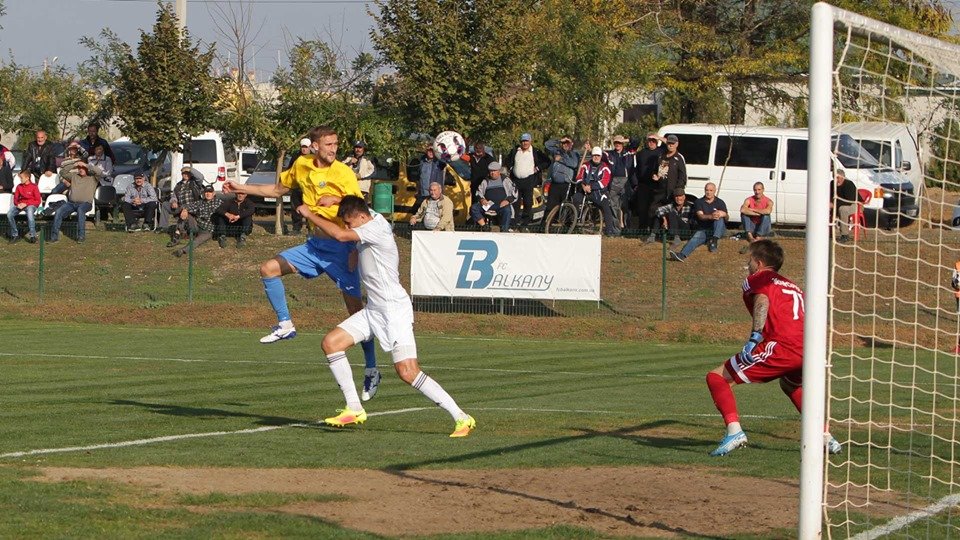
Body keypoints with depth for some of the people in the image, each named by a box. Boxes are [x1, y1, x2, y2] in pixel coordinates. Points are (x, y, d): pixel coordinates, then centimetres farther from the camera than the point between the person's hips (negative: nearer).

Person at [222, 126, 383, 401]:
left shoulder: (343, 173, -13)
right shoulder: (302, 166, 5)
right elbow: (278, 189, 23)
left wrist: (354, 251, -20)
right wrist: (241, 188, 22)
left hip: (340, 247, -6)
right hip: (315, 244, 6)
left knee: (355, 307, -8)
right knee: (269, 269, -1)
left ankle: (371, 370, -1)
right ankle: (285, 325, 11)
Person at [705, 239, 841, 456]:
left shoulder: (756, 280, 12)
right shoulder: (792, 285, 33)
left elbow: (762, 302, -9)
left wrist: (755, 337, -22)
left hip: (782, 346, -7)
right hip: (810, 349, 7)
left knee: (717, 377, 0)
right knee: (790, 384, 40)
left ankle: (734, 429, -21)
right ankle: (826, 437, 30)